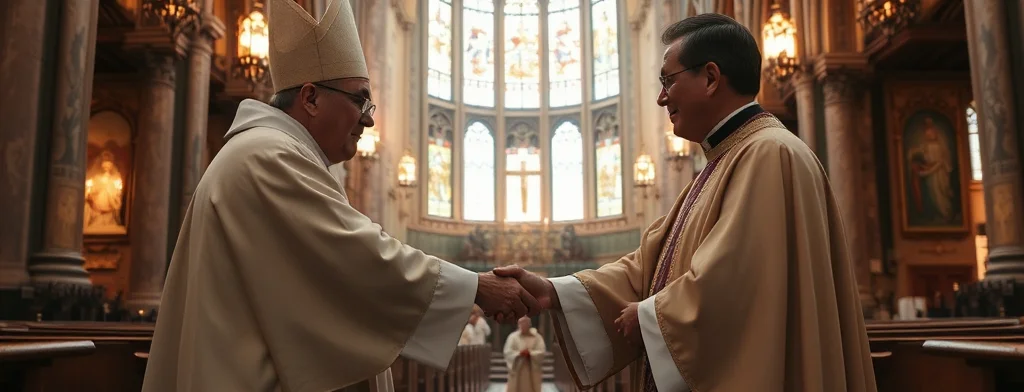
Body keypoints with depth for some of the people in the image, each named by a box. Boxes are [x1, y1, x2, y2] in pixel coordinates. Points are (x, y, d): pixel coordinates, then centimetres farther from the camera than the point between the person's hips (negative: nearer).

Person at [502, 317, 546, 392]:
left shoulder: (537, 337, 1)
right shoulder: (513, 336, -1)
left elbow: (542, 352, -5)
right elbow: (507, 352, -5)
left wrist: (530, 353, -19)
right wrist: (519, 353, -18)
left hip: (533, 370, 1)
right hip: (517, 369, -1)